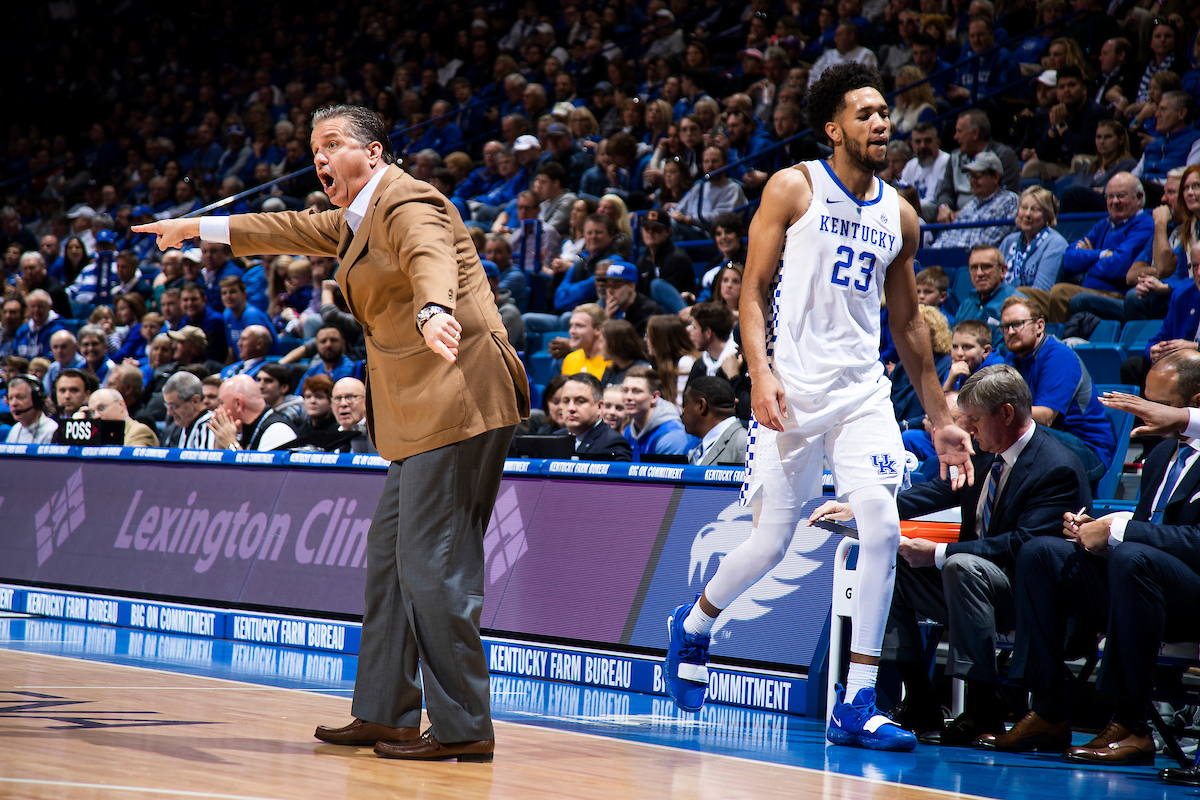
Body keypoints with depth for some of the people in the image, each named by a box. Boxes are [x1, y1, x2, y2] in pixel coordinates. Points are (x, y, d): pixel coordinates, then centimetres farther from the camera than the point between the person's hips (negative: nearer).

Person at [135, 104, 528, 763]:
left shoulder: (407, 203, -11)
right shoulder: (353, 220, 22)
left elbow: (431, 259, -32)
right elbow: (294, 230, 39)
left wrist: (433, 313, -55)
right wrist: (197, 229, 47)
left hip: (457, 402, -11)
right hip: (421, 416, 11)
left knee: (433, 566, -13)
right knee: (390, 559, 14)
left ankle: (463, 729, -10)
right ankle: (384, 713, 21)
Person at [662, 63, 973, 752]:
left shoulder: (900, 216, 11)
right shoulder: (794, 189, -2)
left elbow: (908, 322, 18)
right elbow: (753, 290, -4)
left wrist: (941, 420, 18)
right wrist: (761, 372, -19)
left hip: (863, 390, 3)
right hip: (792, 389, -3)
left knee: (883, 524, -16)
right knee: (772, 543, 1)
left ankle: (857, 705, -10)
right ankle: (695, 625, 34)